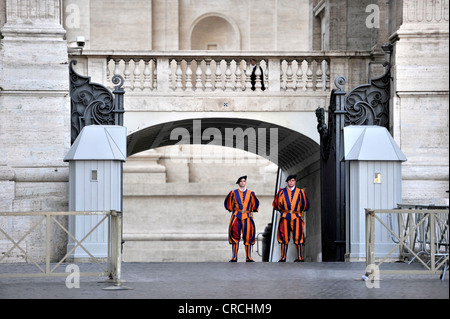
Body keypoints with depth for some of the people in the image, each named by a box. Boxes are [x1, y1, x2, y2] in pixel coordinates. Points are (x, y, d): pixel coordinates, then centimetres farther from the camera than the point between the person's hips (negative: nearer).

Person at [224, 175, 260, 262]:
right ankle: (234, 257, -4)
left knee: (248, 236, -4)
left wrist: (251, 212, 16)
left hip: (247, 216, 1)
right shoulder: (234, 193, 8)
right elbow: (229, 204, 18)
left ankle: (248, 257, 0)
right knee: (235, 235, -6)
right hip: (236, 216, -1)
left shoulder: (250, 193, 10)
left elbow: (255, 204, 20)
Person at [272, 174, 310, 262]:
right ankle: (283, 257, -1)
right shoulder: (282, 192, 7)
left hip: (296, 217, -1)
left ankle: (300, 257, -3)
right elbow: (276, 204, 16)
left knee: (298, 236, -7)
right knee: (284, 236, -3)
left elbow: (305, 205, 13)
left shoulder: (300, 192, 6)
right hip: (285, 217, 1)